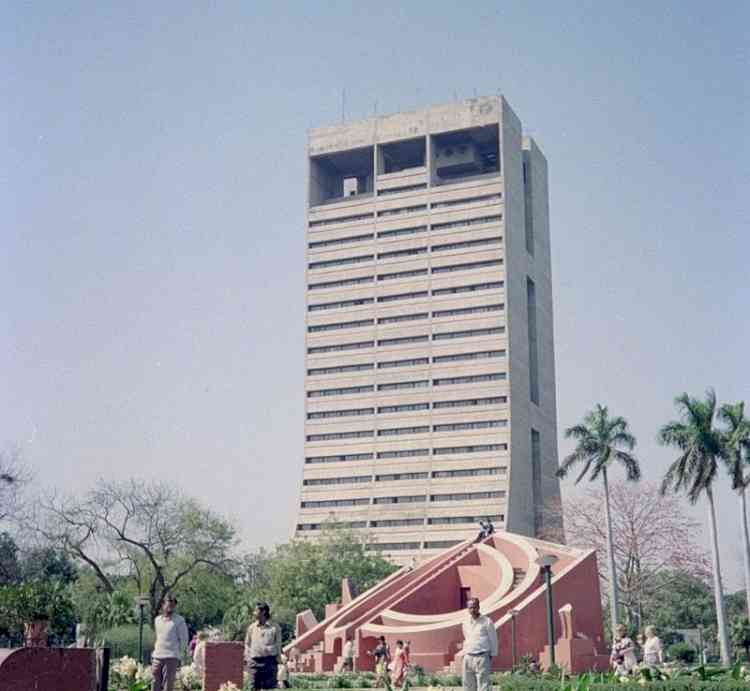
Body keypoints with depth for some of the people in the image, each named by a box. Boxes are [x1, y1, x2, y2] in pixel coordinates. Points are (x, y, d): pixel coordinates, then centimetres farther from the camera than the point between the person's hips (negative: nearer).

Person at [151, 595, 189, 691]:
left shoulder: (179, 621, -4)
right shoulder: (157, 619, 13)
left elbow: (184, 639, -1)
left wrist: (177, 654, -1)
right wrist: (155, 652, 17)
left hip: (171, 658, -6)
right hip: (157, 657, 6)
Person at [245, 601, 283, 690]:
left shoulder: (275, 627, 2)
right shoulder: (251, 627, 8)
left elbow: (278, 644, 6)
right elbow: (247, 643, 15)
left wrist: (277, 659, 1)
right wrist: (248, 657, 6)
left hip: (270, 661, -2)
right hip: (254, 662, 2)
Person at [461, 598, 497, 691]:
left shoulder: (487, 622, -5)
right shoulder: (466, 623, 11)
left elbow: (493, 640, 1)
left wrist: (491, 657, 2)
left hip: (482, 658, -5)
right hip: (468, 658, 6)